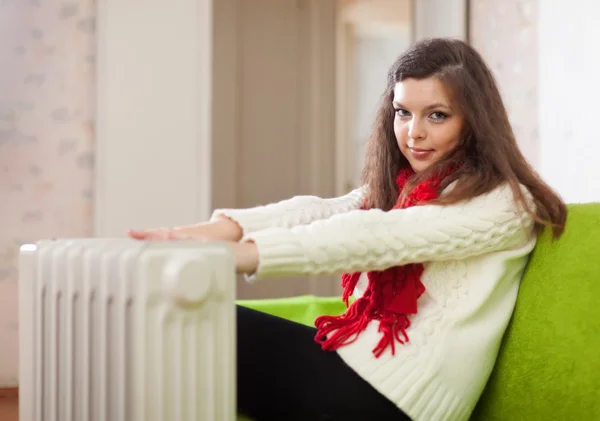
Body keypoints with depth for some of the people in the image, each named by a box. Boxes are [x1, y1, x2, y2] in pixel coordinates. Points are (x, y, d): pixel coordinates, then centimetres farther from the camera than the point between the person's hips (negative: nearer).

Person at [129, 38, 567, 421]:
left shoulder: (505, 203, -6)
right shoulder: (397, 189, 16)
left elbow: (377, 237, -20)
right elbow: (320, 211, -4)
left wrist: (245, 254, -29)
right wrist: (227, 226, -24)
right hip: (359, 360, 7)